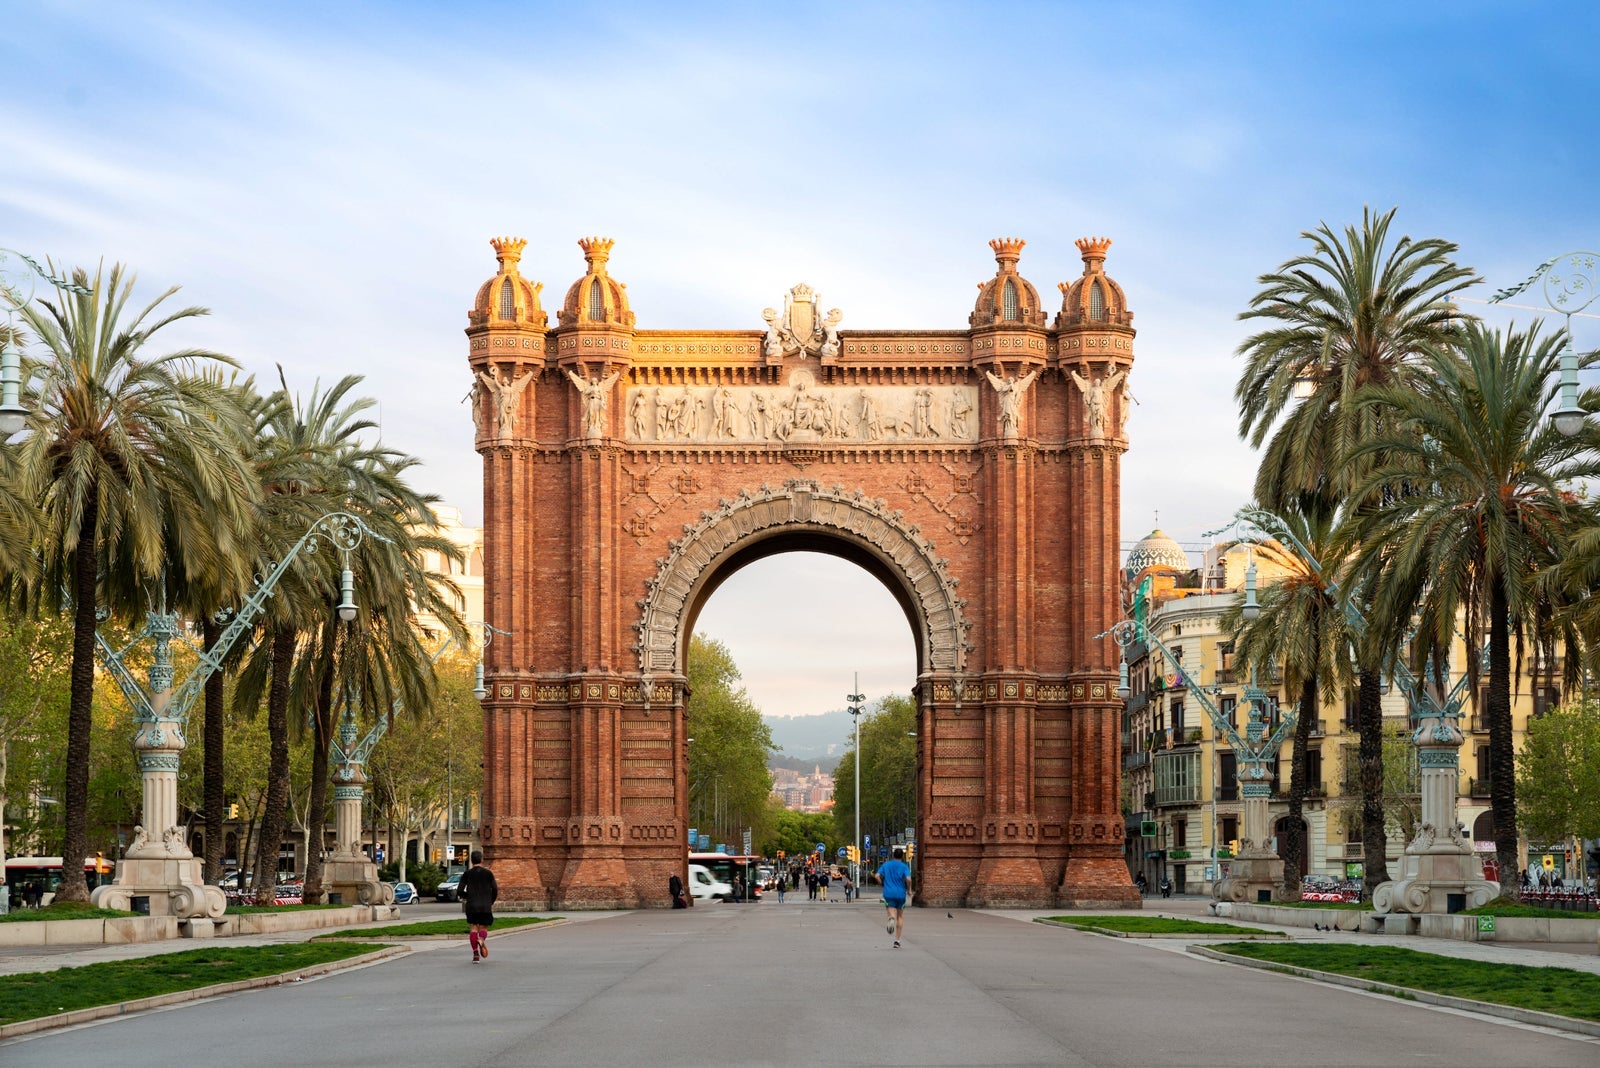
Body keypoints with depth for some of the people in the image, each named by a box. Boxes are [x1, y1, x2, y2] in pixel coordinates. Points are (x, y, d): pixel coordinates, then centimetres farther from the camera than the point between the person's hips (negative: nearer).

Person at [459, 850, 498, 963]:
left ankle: (475, 954, -3)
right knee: (483, 928, 9)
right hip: (485, 906, 0)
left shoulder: (467, 874, 4)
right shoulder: (488, 873, 2)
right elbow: (495, 890, -1)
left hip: (471, 906, 0)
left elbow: (460, 891, 1)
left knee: (473, 928, 8)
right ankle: (482, 939, -26)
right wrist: (491, 902, 15)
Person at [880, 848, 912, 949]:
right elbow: (908, 879, -16)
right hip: (901, 894, -1)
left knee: (891, 913, 2)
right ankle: (897, 940, 11)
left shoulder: (886, 865, 7)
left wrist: (883, 884, 13)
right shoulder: (904, 866, -2)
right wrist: (909, 890, -1)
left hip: (888, 894, 1)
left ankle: (891, 919, -38)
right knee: (900, 916, 13)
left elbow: (877, 876, -2)